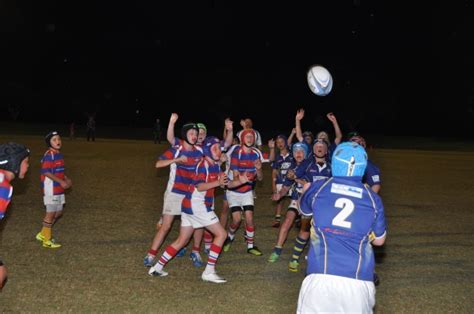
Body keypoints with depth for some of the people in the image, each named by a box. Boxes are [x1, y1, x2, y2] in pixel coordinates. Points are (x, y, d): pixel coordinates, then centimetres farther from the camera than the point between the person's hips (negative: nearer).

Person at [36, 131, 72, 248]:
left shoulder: (59, 155, 12)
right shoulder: (49, 155, -17)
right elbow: (46, 172, -22)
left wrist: (66, 179, 5)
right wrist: (61, 182, -22)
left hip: (59, 189, 9)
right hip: (51, 189, -9)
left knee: (58, 212, 16)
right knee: (51, 213, -1)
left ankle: (43, 234, 30)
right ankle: (47, 240, 11)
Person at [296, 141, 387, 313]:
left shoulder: (318, 188, 5)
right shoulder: (373, 199, 7)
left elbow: (304, 209, 28)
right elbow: (379, 240, 20)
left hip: (321, 276, -1)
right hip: (359, 281, 1)